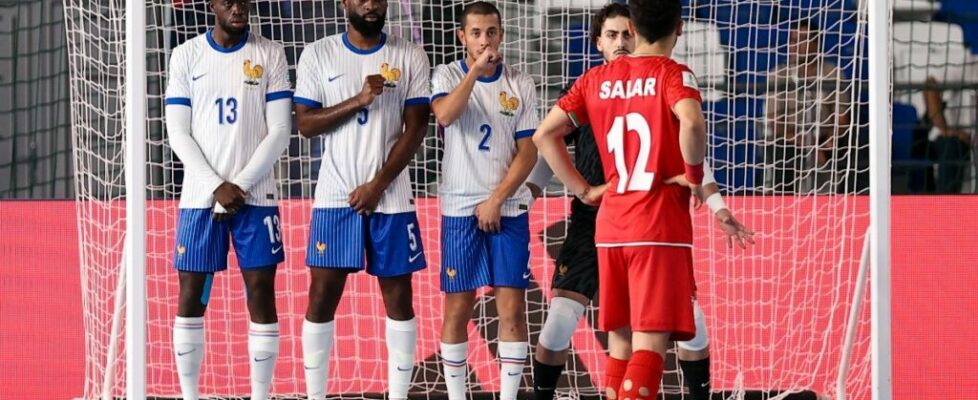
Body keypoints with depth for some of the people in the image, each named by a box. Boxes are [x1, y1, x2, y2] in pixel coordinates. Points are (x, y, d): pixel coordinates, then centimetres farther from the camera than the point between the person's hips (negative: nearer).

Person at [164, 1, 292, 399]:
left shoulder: (271, 55, 3)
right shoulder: (186, 56, 4)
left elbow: (279, 131, 0)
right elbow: (178, 132, 1)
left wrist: (241, 185, -9)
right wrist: (217, 187, -10)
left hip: (256, 196, 0)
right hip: (199, 197, 0)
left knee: (261, 296, -3)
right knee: (191, 298, 1)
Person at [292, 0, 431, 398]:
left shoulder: (411, 57, 2)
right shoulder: (318, 55, 2)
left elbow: (415, 129, -2)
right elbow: (305, 123, -2)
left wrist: (378, 185, -10)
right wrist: (357, 101, -16)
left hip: (391, 198, 0)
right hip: (335, 197, 0)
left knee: (398, 297, 2)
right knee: (322, 295, -2)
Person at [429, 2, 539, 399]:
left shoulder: (520, 84, 4)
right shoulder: (448, 75, 1)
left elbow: (528, 152, 1)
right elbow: (445, 115, -21)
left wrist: (496, 200, -8)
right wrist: (476, 69, -22)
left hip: (508, 209, 1)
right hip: (460, 210, -1)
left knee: (513, 307, -3)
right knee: (457, 309, 1)